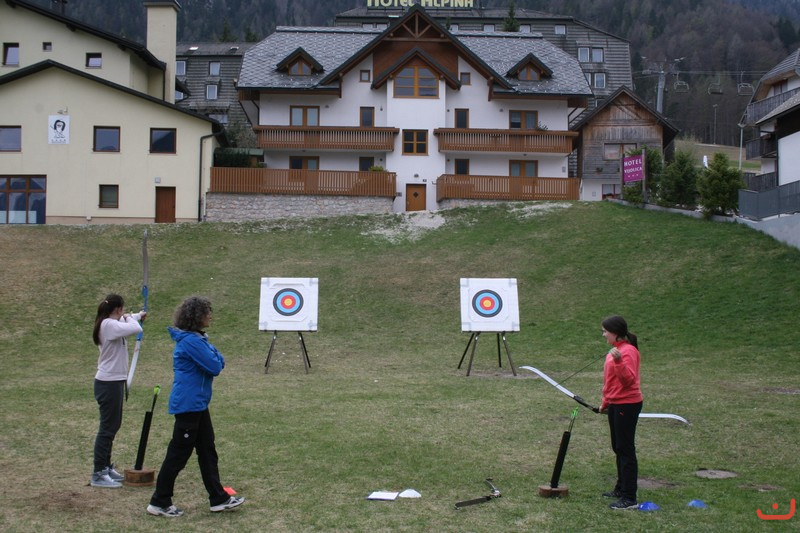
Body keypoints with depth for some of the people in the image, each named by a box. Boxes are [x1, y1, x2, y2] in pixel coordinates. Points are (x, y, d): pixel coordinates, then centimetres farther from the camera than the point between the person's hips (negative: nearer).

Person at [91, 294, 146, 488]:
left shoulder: (111, 324, 9)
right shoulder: (109, 325, -19)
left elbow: (127, 321, 32)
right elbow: (136, 329, -29)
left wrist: (137, 316, 46)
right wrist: (131, 318, -9)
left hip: (113, 382, 10)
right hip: (109, 383, -10)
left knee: (112, 425, 18)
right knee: (107, 428, -5)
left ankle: (106, 467, 28)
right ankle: (98, 474, 0)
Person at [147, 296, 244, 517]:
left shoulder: (197, 338, 11)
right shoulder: (191, 341, -21)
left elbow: (219, 361, 12)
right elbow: (215, 367, -20)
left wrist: (215, 358, -7)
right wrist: (215, 357, -1)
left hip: (197, 404, 10)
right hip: (188, 405, -10)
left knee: (207, 451, 14)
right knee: (178, 453, -1)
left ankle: (219, 498, 21)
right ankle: (159, 502, 11)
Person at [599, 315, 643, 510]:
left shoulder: (628, 351, -16)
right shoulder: (615, 350, 13)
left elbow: (629, 379, -27)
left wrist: (619, 361, -38)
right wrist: (605, 403, 27)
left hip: (627, 405, -10)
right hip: (615, 404, 10)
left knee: (625, 450, -8)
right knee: (618, 448, 17)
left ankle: (629, 498, -5)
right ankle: (621, 488, 29)